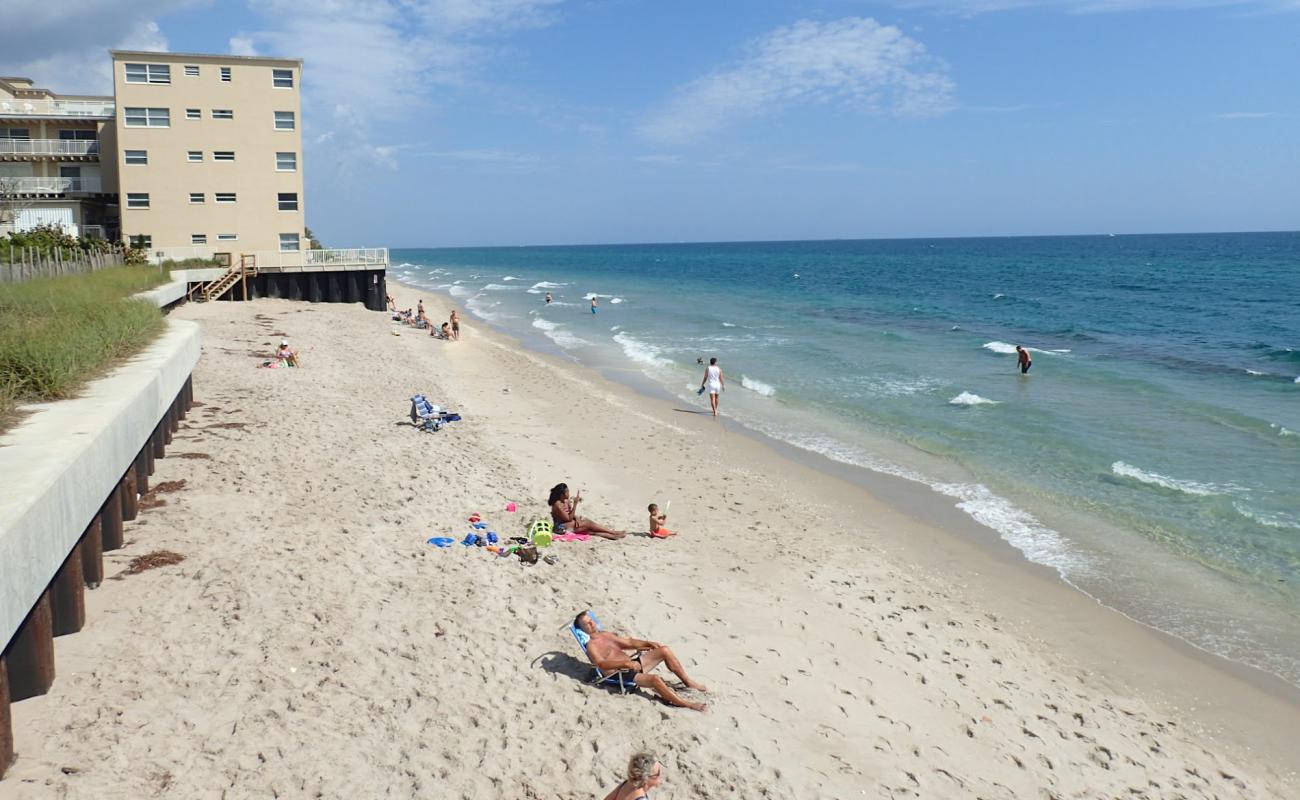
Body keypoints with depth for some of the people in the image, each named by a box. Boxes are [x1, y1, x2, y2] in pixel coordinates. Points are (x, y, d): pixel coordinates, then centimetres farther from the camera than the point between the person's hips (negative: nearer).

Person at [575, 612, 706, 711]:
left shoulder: (605, 634, 17)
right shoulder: (591, 645, -10)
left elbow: (628, 643, 21)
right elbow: (602, 664, -26)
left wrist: (648, 643, 9)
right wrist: (626, 663, -34)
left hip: (632, 664, 9)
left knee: (665, 650, -3)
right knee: (656, 679, -31)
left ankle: (689, 683, 5)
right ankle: (686, 704, -19)